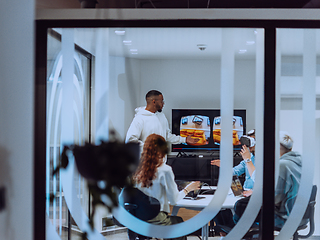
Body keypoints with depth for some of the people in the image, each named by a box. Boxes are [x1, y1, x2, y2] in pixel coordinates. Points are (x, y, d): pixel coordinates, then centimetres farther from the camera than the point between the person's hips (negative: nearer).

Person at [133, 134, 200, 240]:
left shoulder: (138, 168, 1)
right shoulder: (165, 170, -15)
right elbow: (174, 200, -7)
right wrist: (187, 189, 11)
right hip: (155, 221, -6)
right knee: (179, 221, 26)